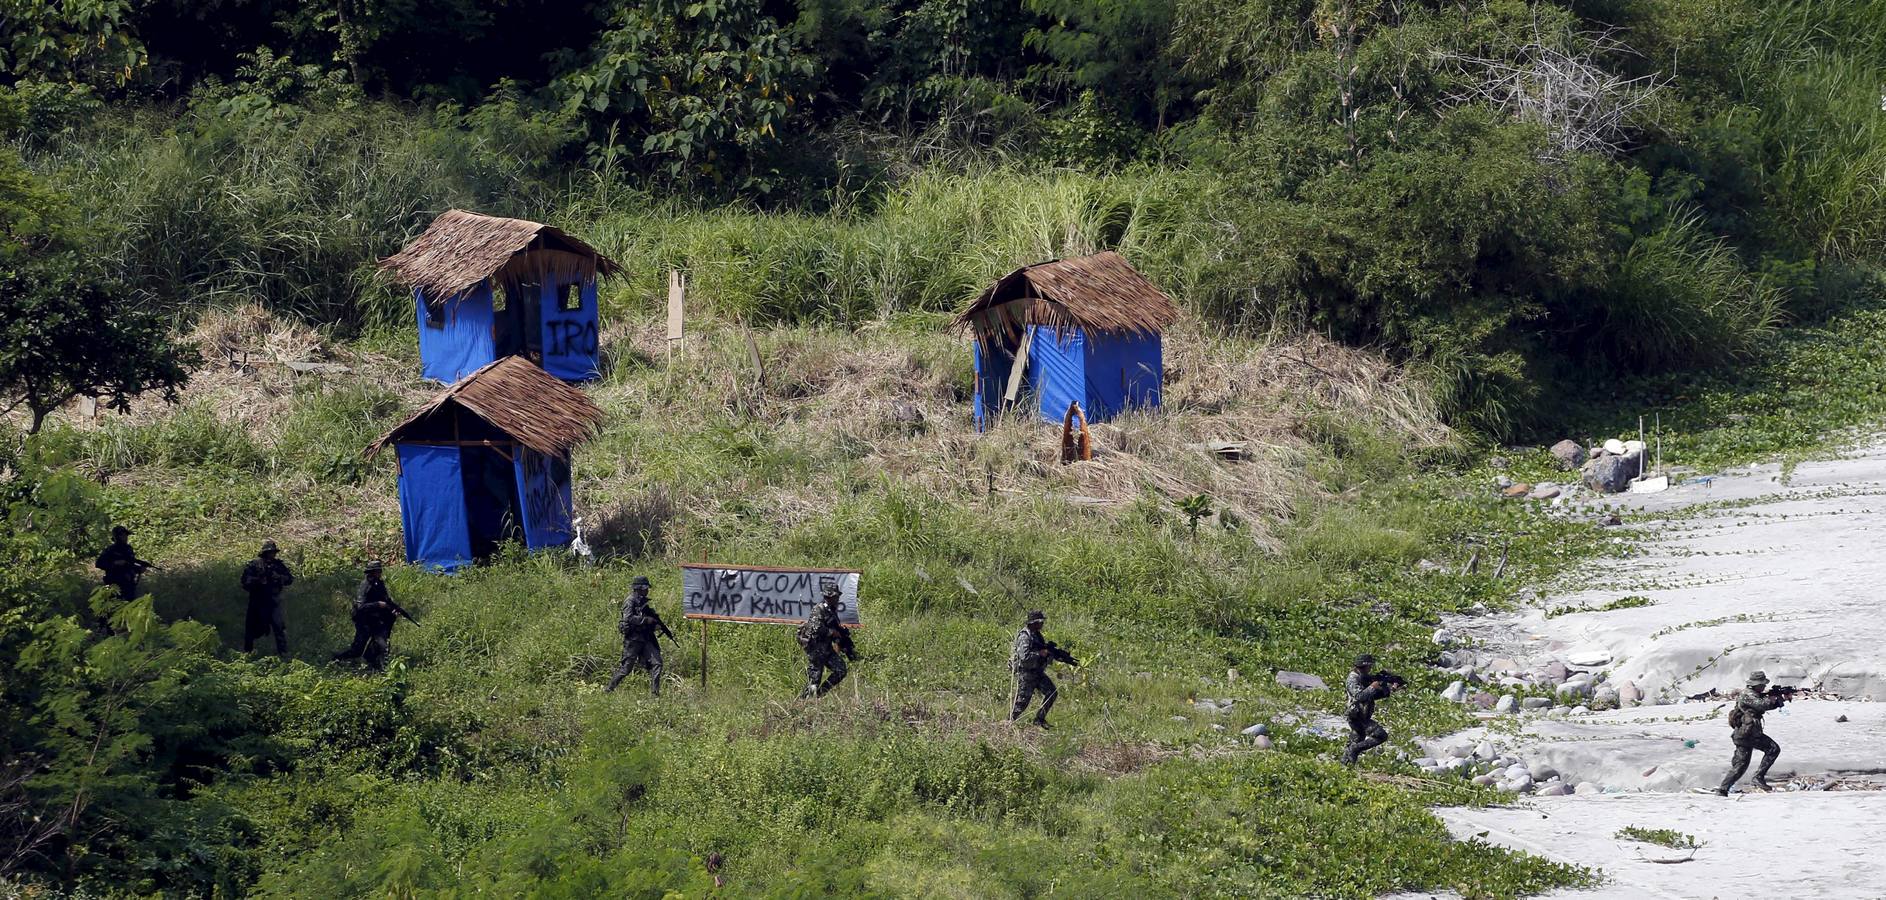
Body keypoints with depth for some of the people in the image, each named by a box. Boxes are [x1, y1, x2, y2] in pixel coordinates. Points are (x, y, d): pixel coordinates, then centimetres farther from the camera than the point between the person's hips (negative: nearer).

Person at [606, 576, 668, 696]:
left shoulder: (643, 602, 17)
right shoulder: (631, 601, -8)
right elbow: (628, 618, -22)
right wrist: (646, 620, -21)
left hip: (645, 639, 8)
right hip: (633, 640, -8)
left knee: (656, 663, -5)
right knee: (626, 667, -3)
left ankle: (654, 692, -5)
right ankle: (609, 688, 10)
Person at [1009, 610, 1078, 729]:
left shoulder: (1037, 635, 10)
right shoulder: (1024, 637, -20)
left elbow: (1049, 650, 17)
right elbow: (1024, 657, -30)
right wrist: (1041, 653, -22)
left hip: (1037, 672, 9)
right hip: (1025, 673, -9)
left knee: (1052, 692, 3)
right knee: (1022, 702, -4)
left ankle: (1040, 719, 10)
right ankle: (1009, 722, 11)